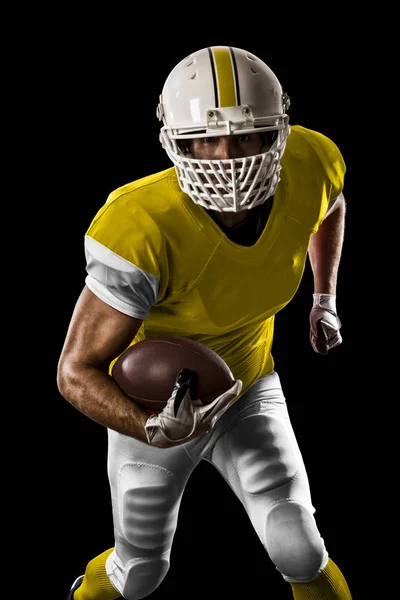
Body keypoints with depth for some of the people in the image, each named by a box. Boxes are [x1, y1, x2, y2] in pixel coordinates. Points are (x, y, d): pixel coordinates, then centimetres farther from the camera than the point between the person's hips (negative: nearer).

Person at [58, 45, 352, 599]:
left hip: (249, 389, 3)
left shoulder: (310, 167, -22)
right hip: (155, 407, -3)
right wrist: (152, 430, -47)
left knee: (300, 553, -6)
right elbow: (76, 371, -31)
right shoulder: (145, 230, -38)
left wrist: (325, 297, 5)